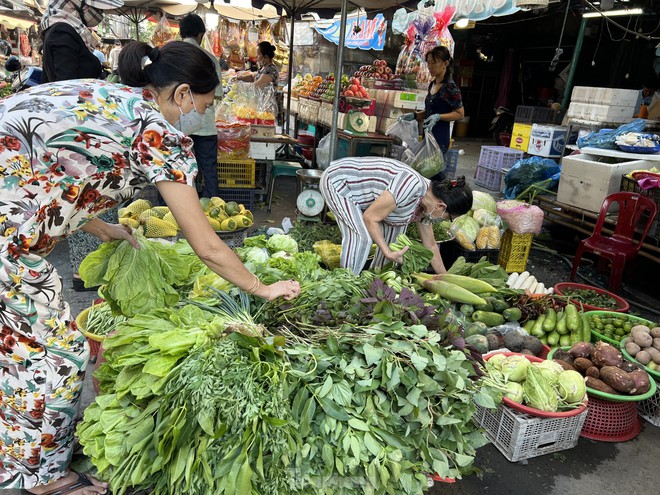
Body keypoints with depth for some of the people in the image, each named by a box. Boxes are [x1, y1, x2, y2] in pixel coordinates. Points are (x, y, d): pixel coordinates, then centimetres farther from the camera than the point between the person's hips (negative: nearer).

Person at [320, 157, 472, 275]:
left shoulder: (425, 205, -2)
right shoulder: (412, 185, -32)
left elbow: (430, 245, 9)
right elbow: (370, 218, -25)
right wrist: (388, 253, -24)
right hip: (336, 181, -9)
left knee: (396, 225, 5)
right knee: (362, 235, -24)